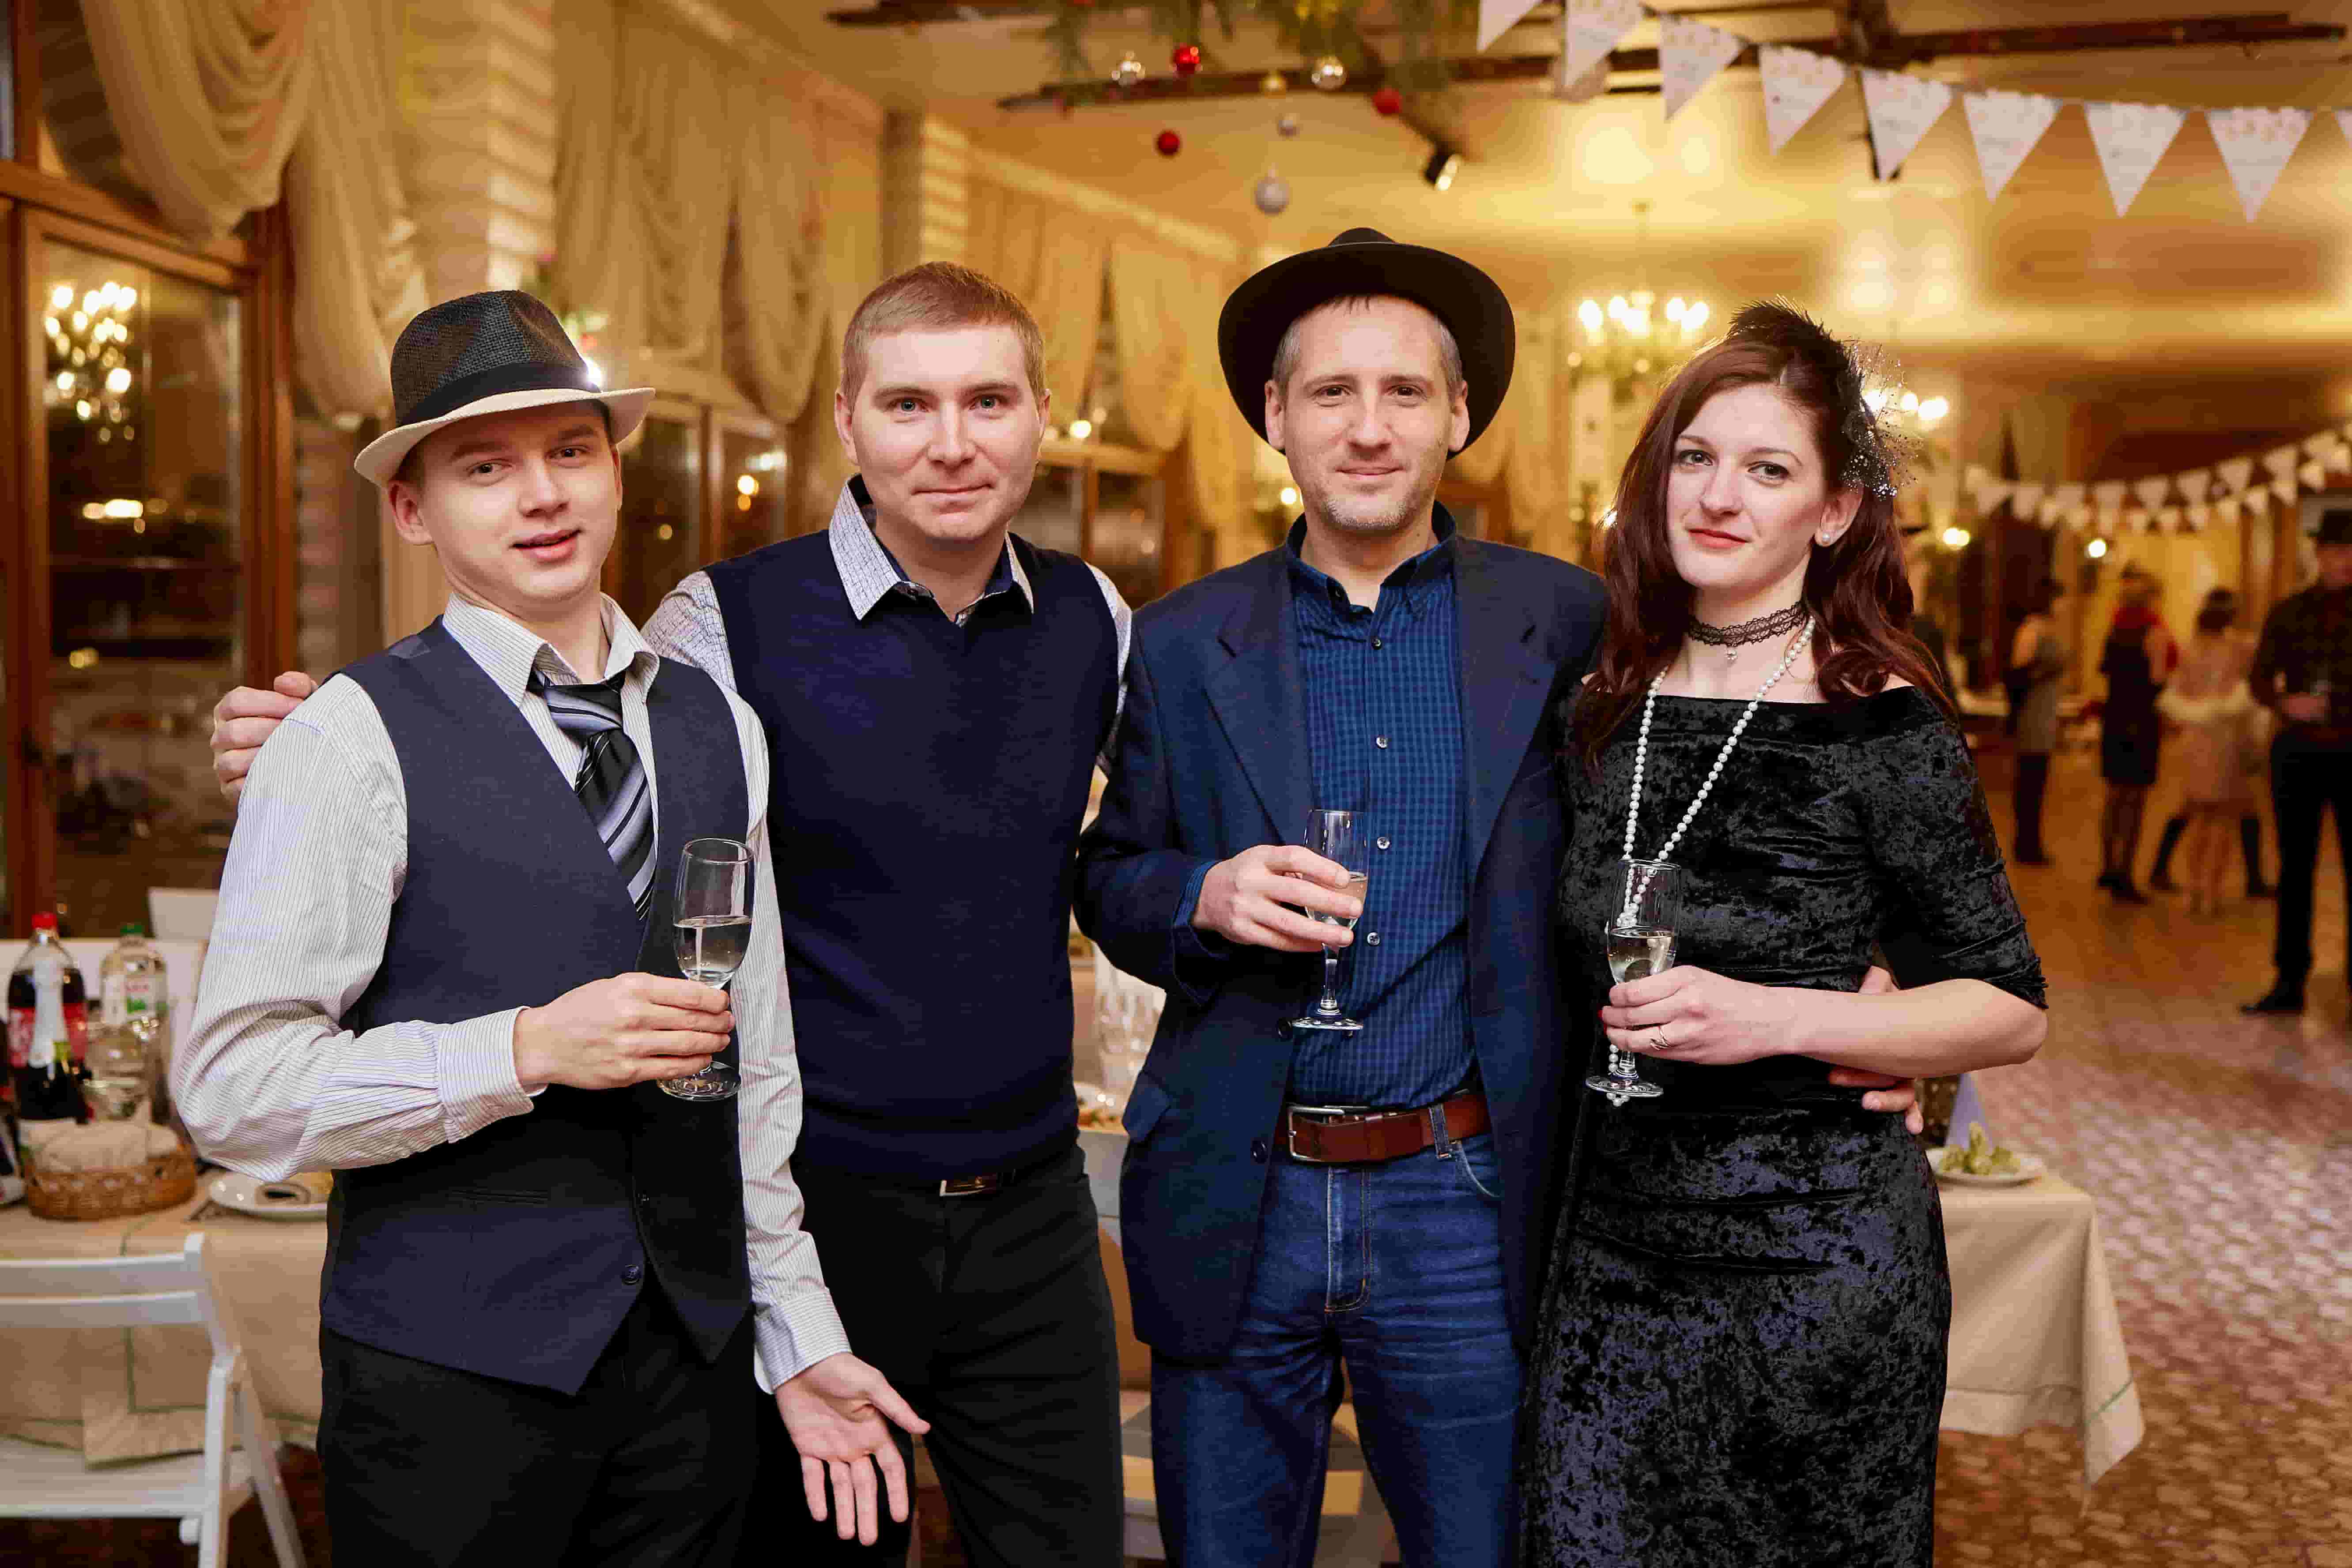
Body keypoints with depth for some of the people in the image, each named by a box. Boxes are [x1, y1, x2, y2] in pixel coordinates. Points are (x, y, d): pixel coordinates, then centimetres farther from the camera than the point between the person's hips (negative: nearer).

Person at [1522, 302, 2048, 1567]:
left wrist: (1776, 1019, -20)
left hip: (1812, 1251, -4)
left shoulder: (1879, 725, -10)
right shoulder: (1603, 713, 5)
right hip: (1615, 1237, 5)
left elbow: (2009, 1009, -9)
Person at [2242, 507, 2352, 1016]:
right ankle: (2289, 981, 12)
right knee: (2295, 866, 6)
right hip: (2298, 752, 2)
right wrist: (2287, 703, -16)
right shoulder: (2289, 613, 6)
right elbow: (2260, 680, 3)